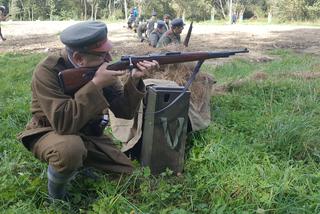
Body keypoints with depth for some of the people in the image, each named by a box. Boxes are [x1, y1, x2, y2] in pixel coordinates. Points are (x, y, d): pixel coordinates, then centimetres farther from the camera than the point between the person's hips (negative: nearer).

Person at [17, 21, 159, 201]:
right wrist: (95, 84, -39)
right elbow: (64, 123, -37)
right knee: (70, 148, -39)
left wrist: (134, 80, -28)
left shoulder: (102, 67, -11)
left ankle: (81, 164, 21)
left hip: (89, 134, 5)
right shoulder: (48, 71, -26)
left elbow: (124, 111, -11)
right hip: (50, 133, -5)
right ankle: (56, 198, -9)